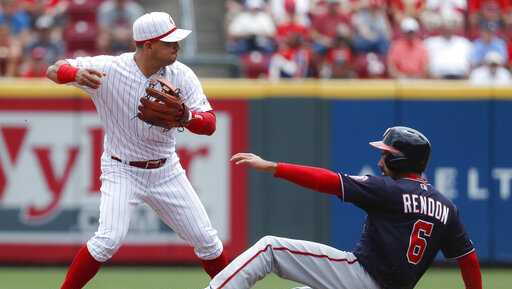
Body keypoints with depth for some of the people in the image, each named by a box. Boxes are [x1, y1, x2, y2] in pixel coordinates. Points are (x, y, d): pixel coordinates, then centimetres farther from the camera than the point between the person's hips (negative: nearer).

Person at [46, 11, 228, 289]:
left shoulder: (182, 76, -10)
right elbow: (54, 70, -17)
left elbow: (209, 124, -14)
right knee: (109, 239, -24)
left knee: (207, 240, 7)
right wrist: (76, 74, -42)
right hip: (122, 171, -4)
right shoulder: (109, 69, -19)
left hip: (167, 171, 4)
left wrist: (185, 116, -38)